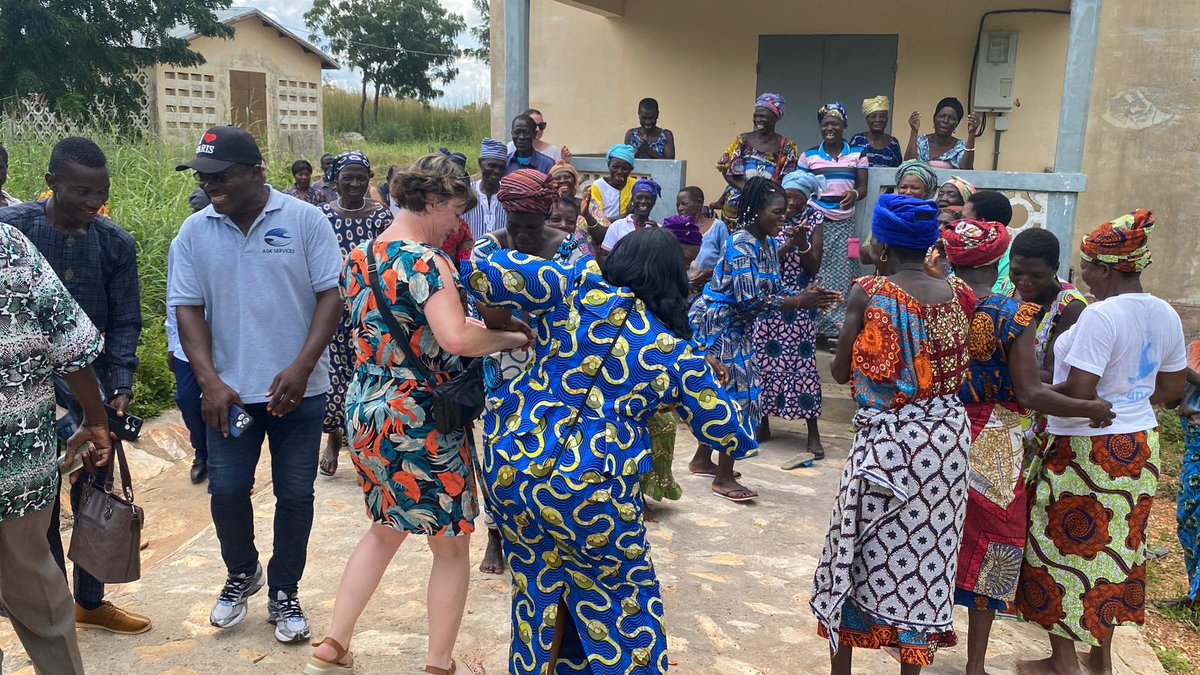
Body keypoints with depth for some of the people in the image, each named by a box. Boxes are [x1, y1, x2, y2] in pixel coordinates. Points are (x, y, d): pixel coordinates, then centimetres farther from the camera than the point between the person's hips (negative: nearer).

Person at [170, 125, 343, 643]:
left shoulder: (304, 220, -6)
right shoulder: (195, 231, 1)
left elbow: (331, 294, -8)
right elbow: (187, 309, 1)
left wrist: (302, 367, -17)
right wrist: (210, 382, -10)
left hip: (298, 389, -2)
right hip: (229, 391, 2)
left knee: (294, 495, 6)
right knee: (226, 491, 7)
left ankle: (283, 593, 26)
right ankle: (241, 575, 35)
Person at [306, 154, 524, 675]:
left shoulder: (359, 257, 8)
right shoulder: (427, 262, -19)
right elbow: (457, 339, -33)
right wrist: (511, 336, -16)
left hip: (365, 412, 9)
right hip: (421, 422, -8)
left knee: (385, 528, 26)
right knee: (452, 546, 10)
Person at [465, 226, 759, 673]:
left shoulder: (575, 288, -1)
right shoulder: (678, 354, 0)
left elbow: (490, 272, -9)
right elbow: (728, 435, 7)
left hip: (510, 466, 3)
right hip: (591, 494, -3)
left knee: (536, 588, 24)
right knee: (622, 605, 18)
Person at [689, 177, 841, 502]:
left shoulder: (768, 243, 6)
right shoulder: (742, 243, -22)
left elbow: (774, 288, 6)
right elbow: (748, 299, -29)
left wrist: (807, 295, -10)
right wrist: (799, 302, -25)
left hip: (736, 328, 9)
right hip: (717, 325, -9)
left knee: (722, 392, 15)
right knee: (735, 393, -7)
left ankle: (702, 460, 30)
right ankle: (724, 478, 3)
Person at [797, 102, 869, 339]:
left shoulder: (857, 154, 8)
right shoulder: (808, 155, 7)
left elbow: (863, 186, 5)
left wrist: (854, 194, -17)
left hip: (844, 222, 1)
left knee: (842, 274, -2)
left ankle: (839, 323, 5)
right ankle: (813, 322, 3)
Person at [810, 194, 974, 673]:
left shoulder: (868, 293, -11)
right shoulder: (957, 295, 1)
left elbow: (840, 372, -3)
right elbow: (960, 367, 12)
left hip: (887, 440, -4)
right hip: (946, 436, 4)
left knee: (860, 555, 11)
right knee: (925, 553, 15)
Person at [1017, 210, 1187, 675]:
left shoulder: (1101, 315, -22)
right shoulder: (1165, 315, 4)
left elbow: (1078, 391, -25)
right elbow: (1172, 387, 13)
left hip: (1088, 449, -8)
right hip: (1140, 445, 8)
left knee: (1064, 546, 6)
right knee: (1114, 545, 18)